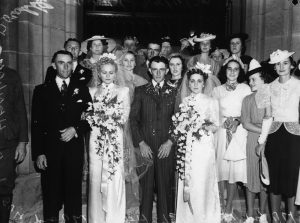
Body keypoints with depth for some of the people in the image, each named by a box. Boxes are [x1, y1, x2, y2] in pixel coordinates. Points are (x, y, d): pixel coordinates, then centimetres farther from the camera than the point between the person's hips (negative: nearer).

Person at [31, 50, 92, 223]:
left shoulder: (82, 89, 9)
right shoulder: (42, 90, 7)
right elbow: (36, 124, 2)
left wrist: (76, 129, -11)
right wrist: (38, 153, -5)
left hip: (74, 149, 0)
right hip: (50, 150, 0)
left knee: (74, 191, 7)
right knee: (51, 194, 6)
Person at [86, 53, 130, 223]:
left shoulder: (123, 91, 6)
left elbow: (124, 118, -2)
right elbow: (87, 116, 9)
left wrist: (100, 116, -10)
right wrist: (103, 117, -10)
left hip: (115, 139, -2)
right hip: (96, 139, 2)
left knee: (114, 179, -2)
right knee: (96, 179, 3)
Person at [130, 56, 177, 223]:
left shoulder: (173, 92, 9)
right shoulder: (140, 91, 9)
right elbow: (133, 118, 3)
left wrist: (170, 142, -6)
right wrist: (141, 143, -5)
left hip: (166, 146, 0)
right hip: (145, 146, 0)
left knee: (165, 185, 5)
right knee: (146, 185, 3)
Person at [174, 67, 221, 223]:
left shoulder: (211, 102, 5)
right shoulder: (184, 101, 12)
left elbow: (216, 126, 3)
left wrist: (203, 127, -15)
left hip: (204, 146, -2)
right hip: (187, 147, 2)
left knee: (203, 183, -3)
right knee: (187, 184, 2)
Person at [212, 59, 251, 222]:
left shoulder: (245, 89, 6)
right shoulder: (217, 90, 10)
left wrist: (237, 121, -12)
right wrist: (224, 121, -9)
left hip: (239, 132, -1)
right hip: (220, 131, 1)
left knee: (234, 171, -1)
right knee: (220, 169, 0)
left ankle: (228, 209, 10)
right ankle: (220, 206, 13)